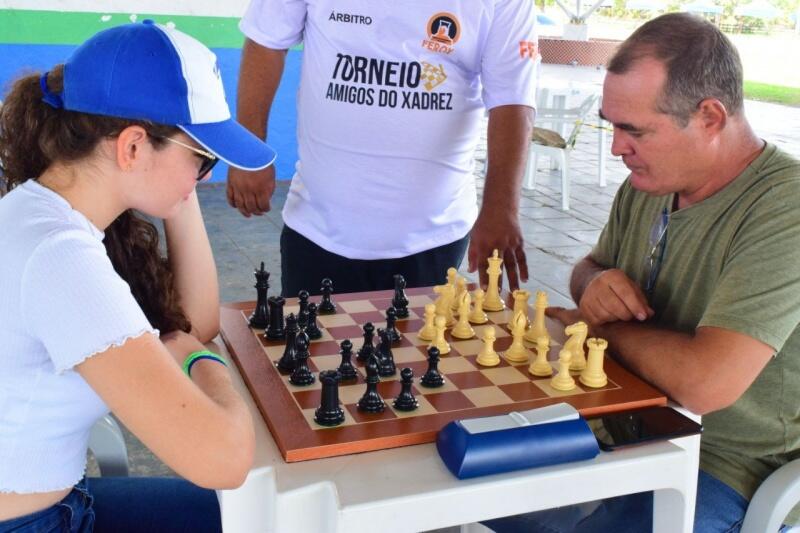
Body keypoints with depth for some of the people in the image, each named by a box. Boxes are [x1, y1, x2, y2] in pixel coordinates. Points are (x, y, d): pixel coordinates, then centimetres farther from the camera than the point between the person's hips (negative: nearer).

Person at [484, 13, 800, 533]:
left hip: (722, 468, -7)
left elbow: (704, 383, -34)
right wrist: (594, 283, -8)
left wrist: (597, 324, -15)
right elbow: (589, 266, 18)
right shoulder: (649, 182, 1)